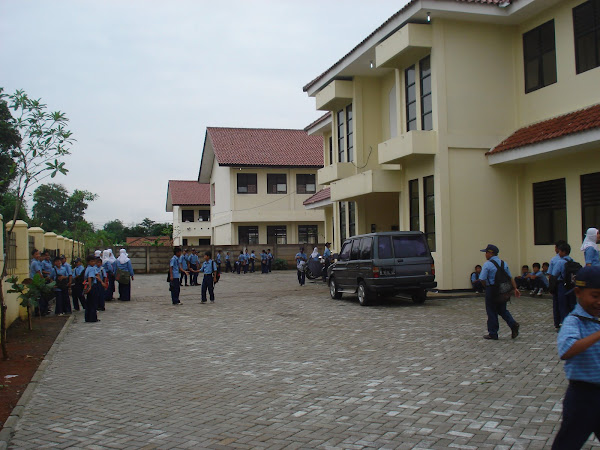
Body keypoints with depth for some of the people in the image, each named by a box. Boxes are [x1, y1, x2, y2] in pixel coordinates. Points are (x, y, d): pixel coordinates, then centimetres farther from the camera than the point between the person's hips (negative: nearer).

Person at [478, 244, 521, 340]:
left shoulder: (487, 264, -13)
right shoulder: (503, 263, 8)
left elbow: (482, 279, -16)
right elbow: (510, 277, 7)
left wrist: (486, 287, 1)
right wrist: (515, 288, 9)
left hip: (491, 290, -6)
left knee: (491, 311, 3)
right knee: (502, 310, 19)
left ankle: (492, 334, 11)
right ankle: (513, 324, -3)